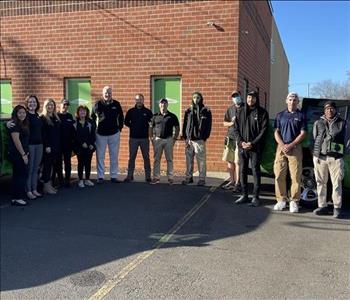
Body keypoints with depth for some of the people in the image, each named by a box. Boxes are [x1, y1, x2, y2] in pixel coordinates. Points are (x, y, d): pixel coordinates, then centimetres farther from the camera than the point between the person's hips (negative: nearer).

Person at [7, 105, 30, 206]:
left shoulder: (23, 124, 16)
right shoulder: (14, 124, -12)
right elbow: (16, 141, -18)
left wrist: (26, 153, 10)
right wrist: (23, 154, -18)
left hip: (22, 154, 9)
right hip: (17, 154, -9)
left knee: (17, 175, 11)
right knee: (22, 175, -8)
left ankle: (15, 197, 17)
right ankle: (17, 198, -2)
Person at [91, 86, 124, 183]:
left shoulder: (116, 104, 1)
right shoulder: (98, 104, -2)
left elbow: (121, 117, 11)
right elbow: (92, 118, 5)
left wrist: (120, 128, 6)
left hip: (114, 134, 1)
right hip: (100, 134, -1)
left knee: (114, 156, 6)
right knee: (100, 156, 3)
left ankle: (113, 176, 14)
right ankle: (100, 177, 11)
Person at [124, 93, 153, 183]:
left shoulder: (148, 112, 4)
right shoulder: (131, 111, 6)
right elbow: (126, 122, 15)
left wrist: (146, 127, -4)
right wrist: (133, 127, 5)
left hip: (144, 138, -1)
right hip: (133, 138, 1)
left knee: (146, 157, 3)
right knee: (132, 157, 3)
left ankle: (148, 176, 8)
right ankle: (130, 176, 9)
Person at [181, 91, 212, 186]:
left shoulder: (206, 111, 3)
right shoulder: (188, 111, 12)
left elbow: (208, 126, 1)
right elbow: (185, 124, 13)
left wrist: (204, 138, -7)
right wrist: (185, 137, 4)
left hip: (200, 139, -3)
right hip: (189, 139, 4)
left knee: (201, 160, -4)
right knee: (189, 160, 7)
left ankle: (202, 179, 3)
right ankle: (189, 177, 18)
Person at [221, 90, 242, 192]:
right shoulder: (230, 109, 14)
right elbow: (225, 123, 16)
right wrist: (232, 123, -3)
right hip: (230, 138, 5)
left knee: (237, 162, -6)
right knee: (229, 161, 9)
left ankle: (237, 183, 1)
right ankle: (232, 181, 21)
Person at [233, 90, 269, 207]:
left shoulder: (262, 112, 0)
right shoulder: (241, 112, 11)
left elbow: (263, 131, -5)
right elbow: (236, 129, 9)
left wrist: (252, 143, -13)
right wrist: (241, 142, -7)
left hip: (255, 147, -4)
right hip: (242, 147, 4)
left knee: (256, 171, -2)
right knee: (243, 171, 7)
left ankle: (256, 197, 3)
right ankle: (244, 195, 16)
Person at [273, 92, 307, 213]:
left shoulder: (301, 116, 6)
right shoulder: (280, 115, 12)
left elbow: (303, 134, -1)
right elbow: (276, 132, 7)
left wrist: (290, 145, -11)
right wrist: (283, 145, -8)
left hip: (295, 148, -2)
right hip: (281, 147, 2)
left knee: (296, 176, -3)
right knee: (279, 175, 0)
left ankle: (294, 201, 4)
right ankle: (281, 200, 9)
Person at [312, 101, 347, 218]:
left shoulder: (342, 123, 11)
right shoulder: (318, 123, 14)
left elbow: (341, 138, 5)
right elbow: (315, 139, 9)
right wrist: (316, 155, 0)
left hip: (336, 157, -2)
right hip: (320, 157, 2)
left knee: (337, 183, -4)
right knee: (321, 182, 4)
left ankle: (337, 207, 3)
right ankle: (322, 206, 12)